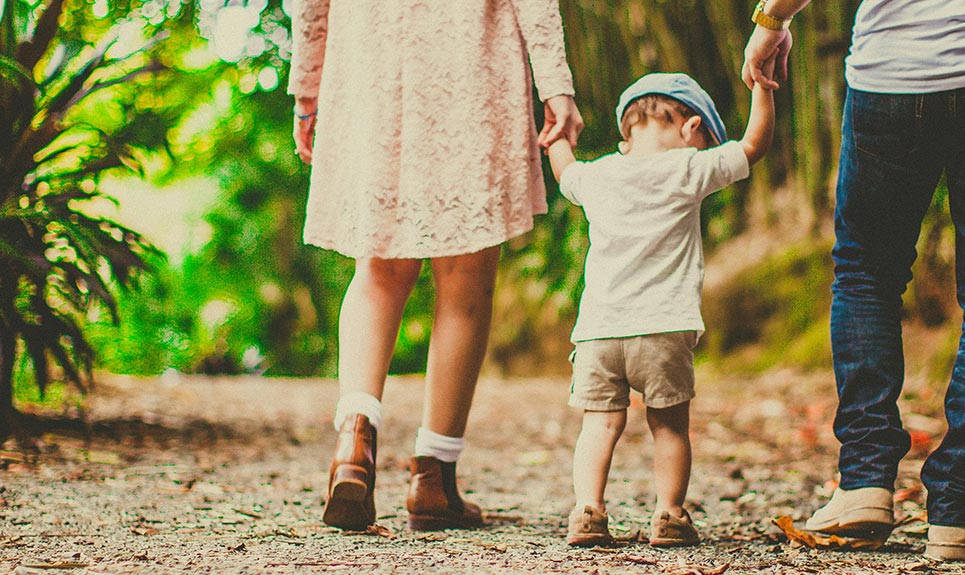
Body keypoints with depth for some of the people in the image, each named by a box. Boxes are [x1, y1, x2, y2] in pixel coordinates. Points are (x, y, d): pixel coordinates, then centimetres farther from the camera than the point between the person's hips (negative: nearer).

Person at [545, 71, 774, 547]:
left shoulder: (596, 175, 10)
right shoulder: (688, 171, -1)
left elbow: (564, 170, 33)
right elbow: (755, 143, 8)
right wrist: (763, 82, 18)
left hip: (597, 330, 3)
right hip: (663, 329, -3)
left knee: (600, 424, 5)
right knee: (670, 425, 10)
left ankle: (587, 508, -9)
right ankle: (668, 515, 7)